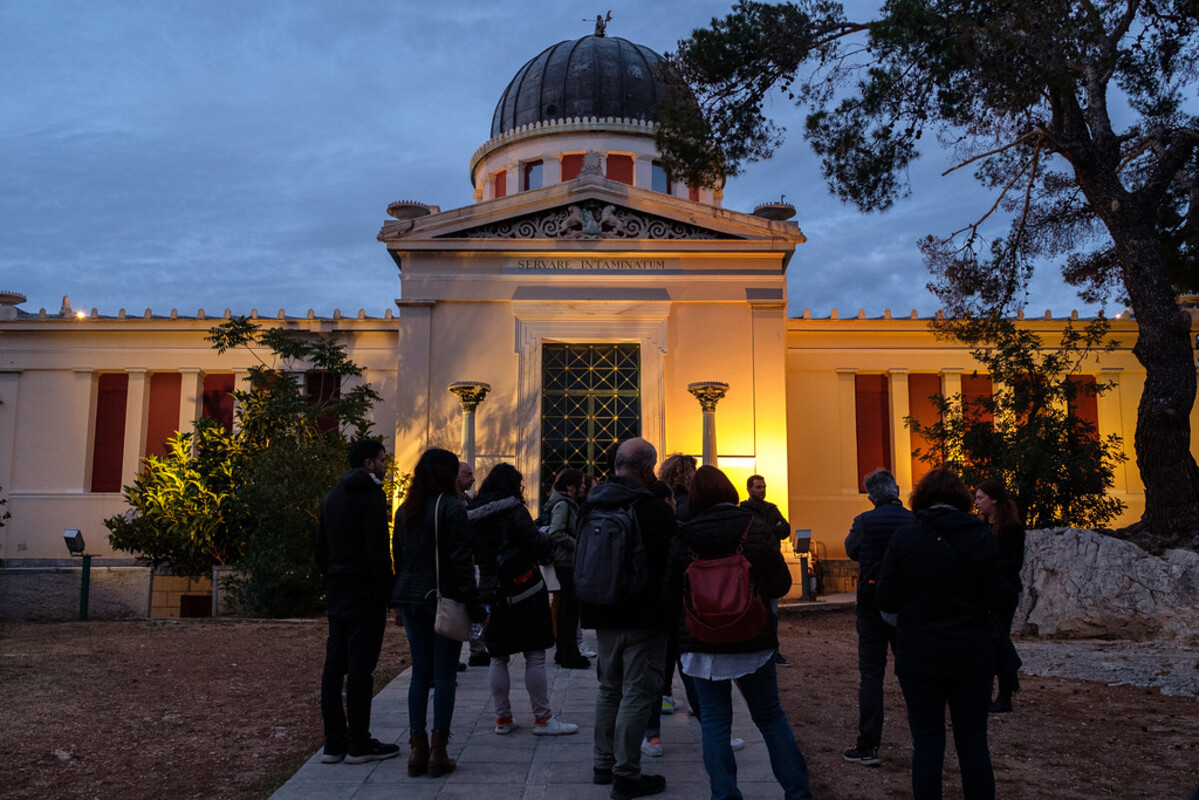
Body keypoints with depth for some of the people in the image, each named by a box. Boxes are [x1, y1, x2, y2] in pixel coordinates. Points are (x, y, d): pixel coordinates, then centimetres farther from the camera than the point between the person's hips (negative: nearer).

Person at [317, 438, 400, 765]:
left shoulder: (332, 496, 16)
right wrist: (386, 591, -13)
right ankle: (359, 744, 2)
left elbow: (321, 549, 19)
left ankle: (334, 742, 13)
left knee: (334, 665, 8)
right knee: (360, 667, -4)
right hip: (365, 591, -8)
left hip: (337, 591, 8)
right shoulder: (371, 493, -11)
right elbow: (377, 550, -18)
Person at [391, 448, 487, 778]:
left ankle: (418, 750, 14)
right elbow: (460, 561, -14)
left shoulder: (405, 510, 9)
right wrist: (476, 608, -10)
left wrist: (397, 603, 18)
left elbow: (398, 557, 13)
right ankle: (438, 752, 5)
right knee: (445, 675, 2)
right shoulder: (451, 508, -11)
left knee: (420, 673, 11)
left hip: (411, 599, 6)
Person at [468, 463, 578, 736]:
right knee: (535, 657, 1)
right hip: (523, 591, -6)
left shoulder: (474, 516, 8)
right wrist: (546, 540, 6)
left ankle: (503, 718, 16)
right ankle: (542, 718, 5)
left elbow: (475, 555, 15)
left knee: (498, 659, 11)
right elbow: (537, 545, -14)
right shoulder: (514, 510, -12)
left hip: (491, 593, 6)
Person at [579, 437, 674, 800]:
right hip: (644, 617, -7)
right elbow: (672, 563, -7)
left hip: (603, 616, 7)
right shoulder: (655, 509, -16)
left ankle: (605, 763, 28)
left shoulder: (590, 506, 5)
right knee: (637, 693, 1)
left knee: (609, 688, 19)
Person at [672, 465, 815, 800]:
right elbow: (781, 584, -4)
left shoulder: (683, 539, -7)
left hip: (701, 643, 0)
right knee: (771, 717, 14)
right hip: (753, 640, 1)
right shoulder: (757, 530, -9)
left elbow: (674, 589, 3)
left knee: (714, 722, 8)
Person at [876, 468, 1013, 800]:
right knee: (974, 742, 12)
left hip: (918, 658, -1)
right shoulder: (981, 536, -6)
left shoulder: (903, 537, -7)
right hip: (971, 658, 1)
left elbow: (885, 600, -6)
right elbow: (998, 600, -7)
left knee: (927, 744, 8)